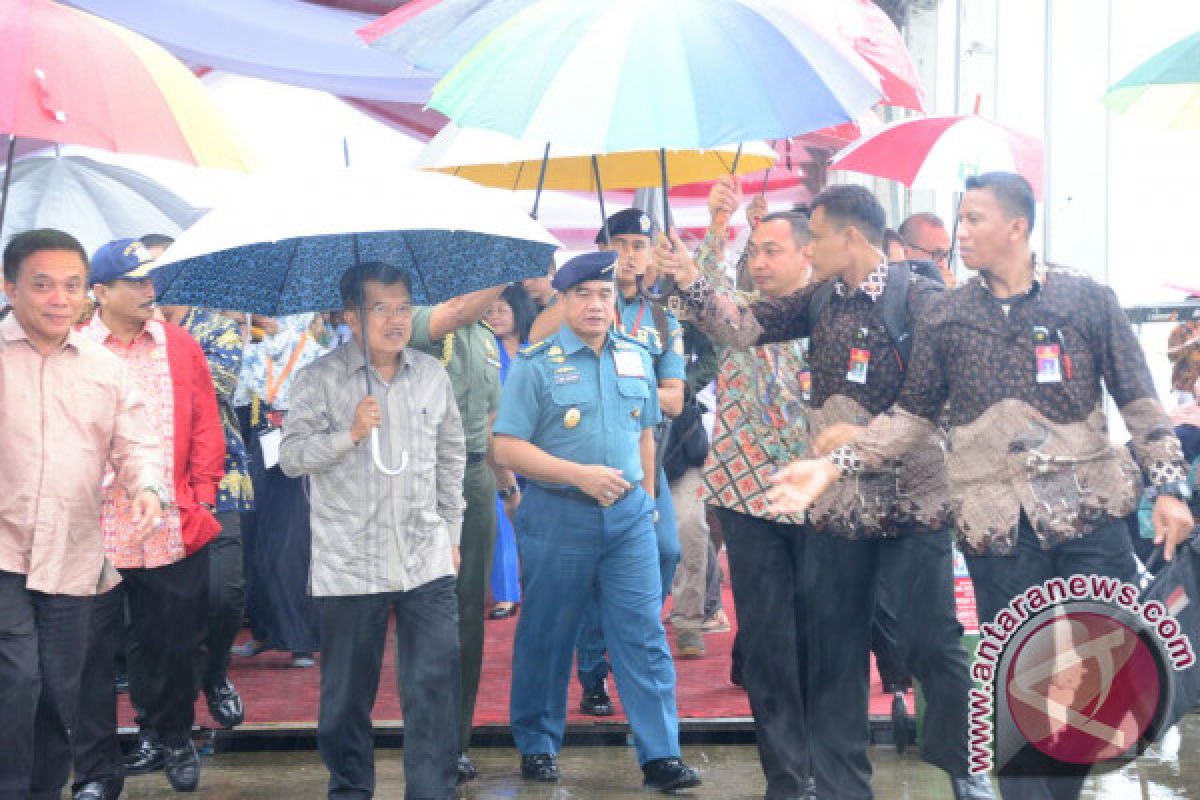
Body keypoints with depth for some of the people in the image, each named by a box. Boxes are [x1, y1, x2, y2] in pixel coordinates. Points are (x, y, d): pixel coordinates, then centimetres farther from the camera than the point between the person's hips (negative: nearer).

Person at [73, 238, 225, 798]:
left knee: (172, 644, 15)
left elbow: (206, 426, 8)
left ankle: (173, 740, 38)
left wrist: (203, 494, 1)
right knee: (94, 652, 5)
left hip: (175, 534, 2)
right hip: (94, 534, -2)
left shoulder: (181, 347, 7)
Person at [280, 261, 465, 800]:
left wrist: (451, 532, 16)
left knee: (436, 685, -3)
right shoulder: (321, 379, -3)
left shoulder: (432, 375, 8)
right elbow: (290, 457, -6)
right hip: (348, 566, -2)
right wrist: (349, 434, -19)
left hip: (426, 561, 2)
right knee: (347, 692, 8)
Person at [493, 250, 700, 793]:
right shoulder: (536, 364, -6)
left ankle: (660, 755, 2)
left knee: (644, 633, -1)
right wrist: (579, 474, -17)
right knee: (547, 636, 8)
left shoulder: (636, 358, 9)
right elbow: (507, 448, -10)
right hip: (558, 517, -3)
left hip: (628, 514, 3)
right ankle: (537, 745, 24)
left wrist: (645, 495, 12)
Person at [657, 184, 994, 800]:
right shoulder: (821, 300, 9)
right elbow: (741, 327, 9)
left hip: (913, 501, -5)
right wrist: (689, 282, -1)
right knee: (833, 648, 10)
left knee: (933, 642, 1)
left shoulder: (922, 300, -9)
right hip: (837, 502, 6)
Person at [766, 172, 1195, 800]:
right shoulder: (947, 319, 6)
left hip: (1093, 515, 0)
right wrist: (832, 466, -2)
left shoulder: (1087, 299, 2)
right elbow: (912, 415, 8)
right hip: (999, 527, 0)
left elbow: (1138, 401, 4)